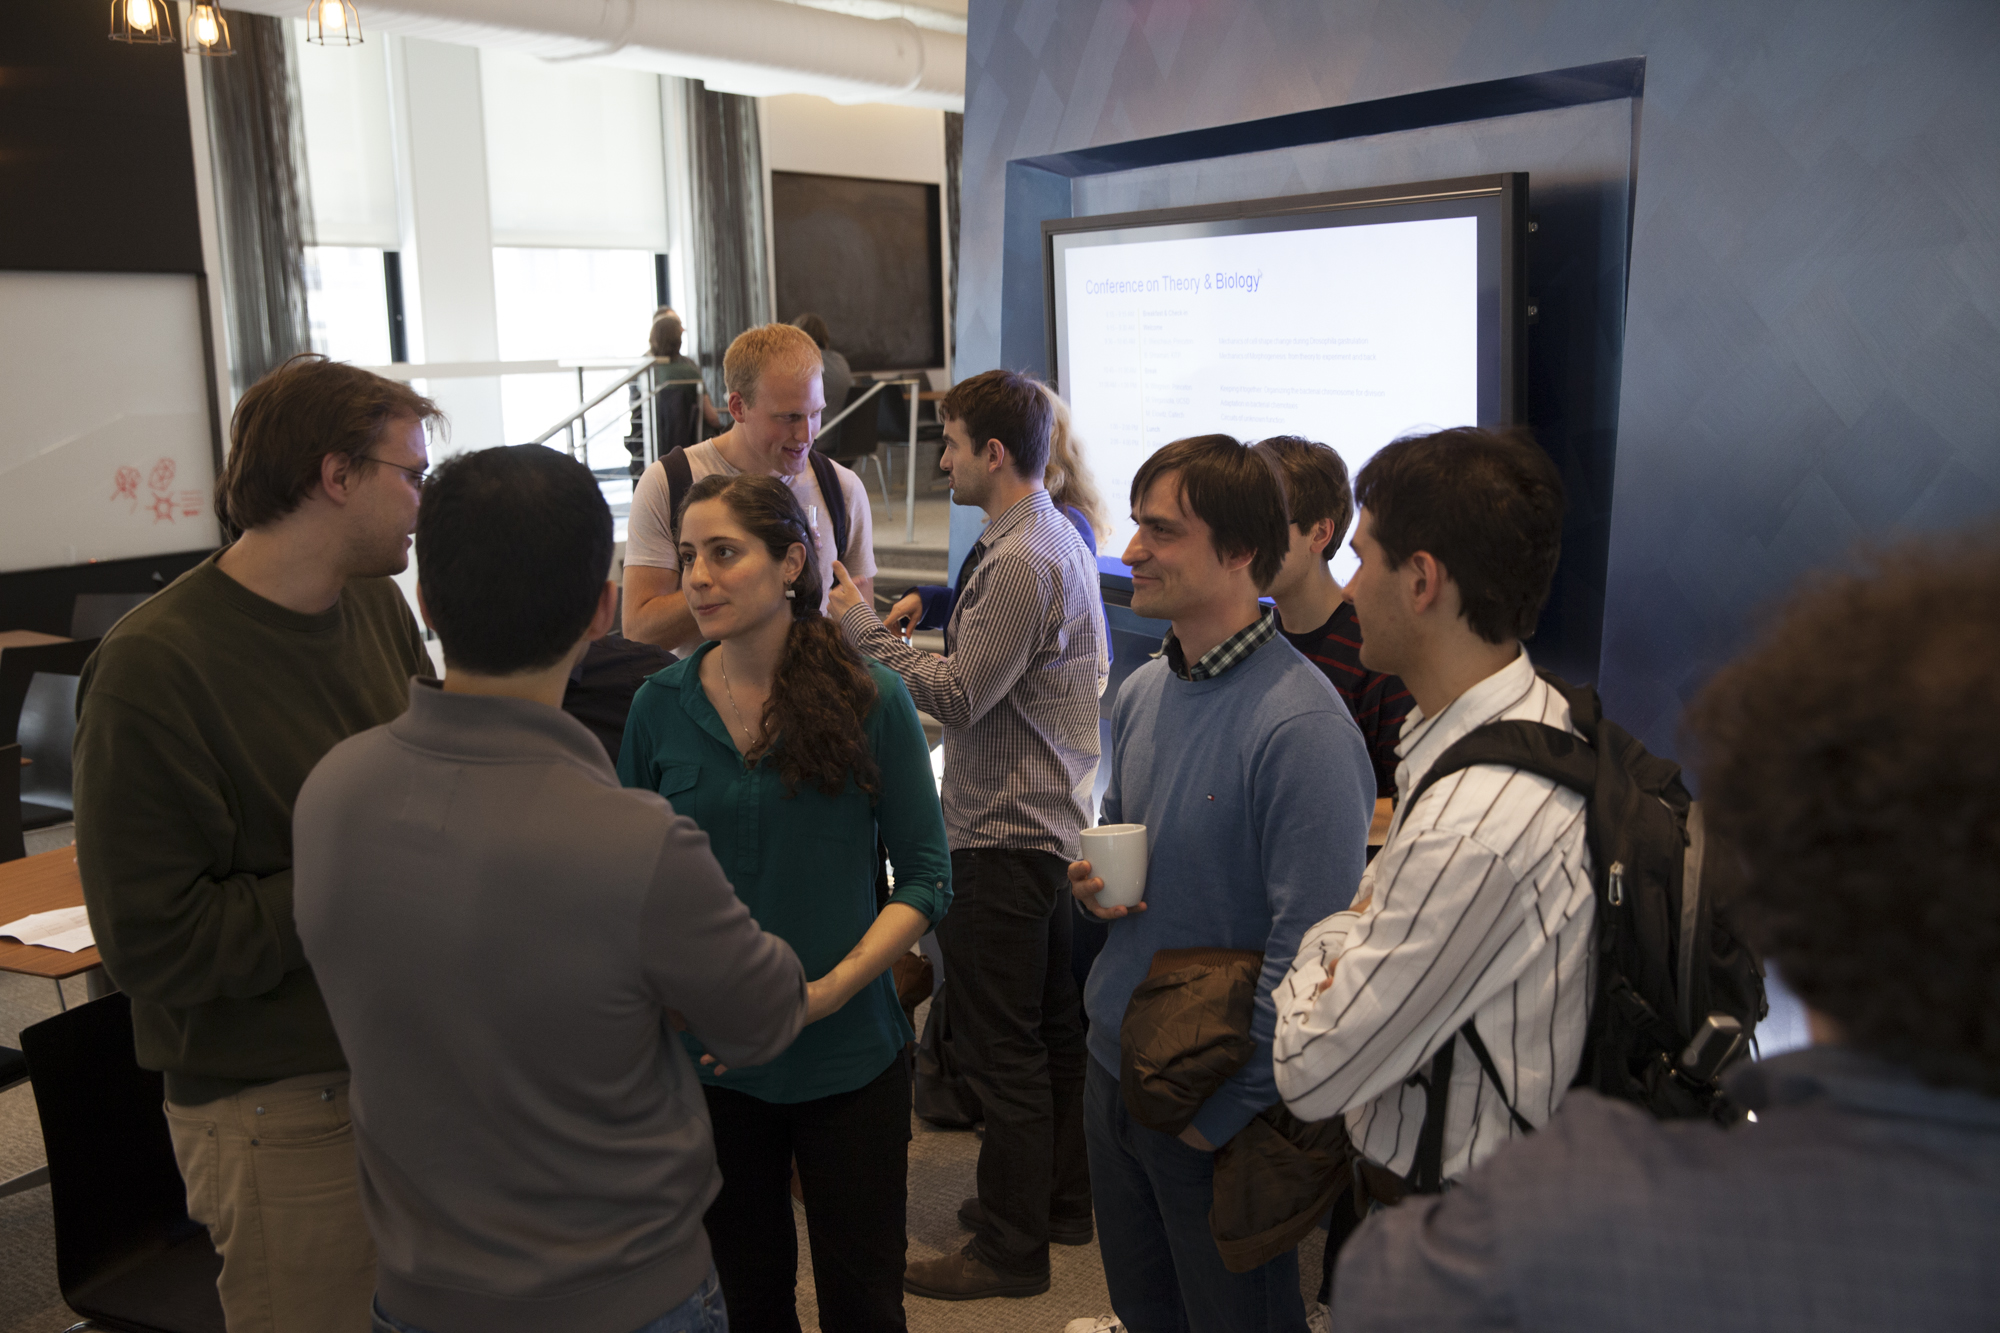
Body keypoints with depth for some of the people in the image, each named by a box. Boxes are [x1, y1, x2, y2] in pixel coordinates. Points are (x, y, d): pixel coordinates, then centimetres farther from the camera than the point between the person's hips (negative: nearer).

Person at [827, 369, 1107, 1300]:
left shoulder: (1017, 563, -21)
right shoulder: (1059, 539, 12)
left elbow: (959, 696, -21)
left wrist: (864, 629, -11)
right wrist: (904, 633, 13)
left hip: (1004, 836, -11)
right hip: (1054, 820, 11)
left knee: (999, 1046, 0)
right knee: (1053, 1023, 20)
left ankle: (1009, 1250, 12)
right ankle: (1062, 1199, 35)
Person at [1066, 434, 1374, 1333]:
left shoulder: (1301, 727, -24)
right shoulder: (1142, 693, 3)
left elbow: (1308, 946, -25)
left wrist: (1229, 1107, -18)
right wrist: (1091, 881, -4)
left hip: (1219, 1099, -7)